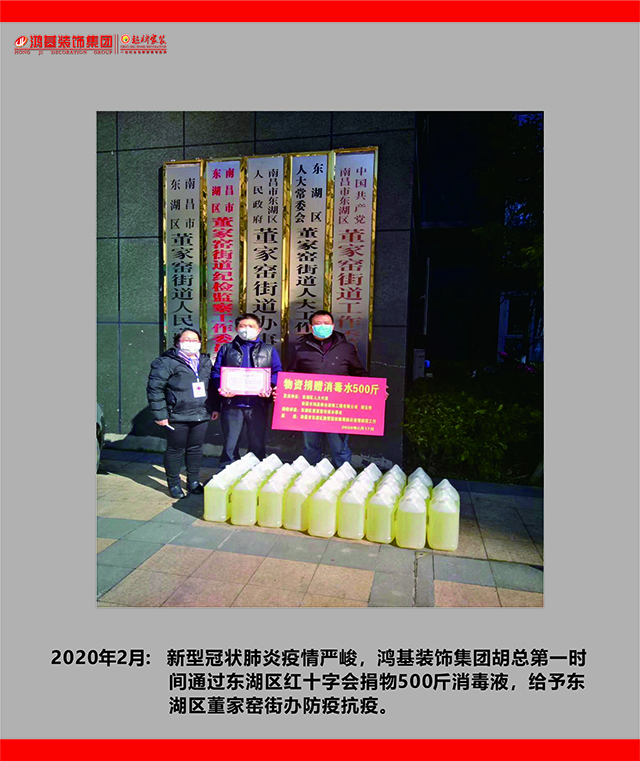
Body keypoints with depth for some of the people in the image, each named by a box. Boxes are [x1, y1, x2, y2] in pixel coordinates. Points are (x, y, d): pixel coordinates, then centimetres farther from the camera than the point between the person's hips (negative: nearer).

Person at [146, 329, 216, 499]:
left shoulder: (205, 361, 11)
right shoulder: (166, 362, -7)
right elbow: (154, 389, -9)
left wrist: (213, 408, 13)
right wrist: (160, 414, -12)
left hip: (201, 416, 5)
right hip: (177, 417, -5)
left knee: (196, 449, 14)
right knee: (175, 450, 7)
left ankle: (193, 481, 30)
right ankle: (174, 484, 23)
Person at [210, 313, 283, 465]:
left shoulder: (269, 350, 14)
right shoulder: (226, 349, 13)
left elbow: (277, 372, 6)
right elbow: (216, 372, 7)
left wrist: (270, 387, -14)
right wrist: (221, 388, -13)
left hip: (258, 405, 1)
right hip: (232, 404, 0)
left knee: (257, 444, 10)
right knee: (230, 445, 4)